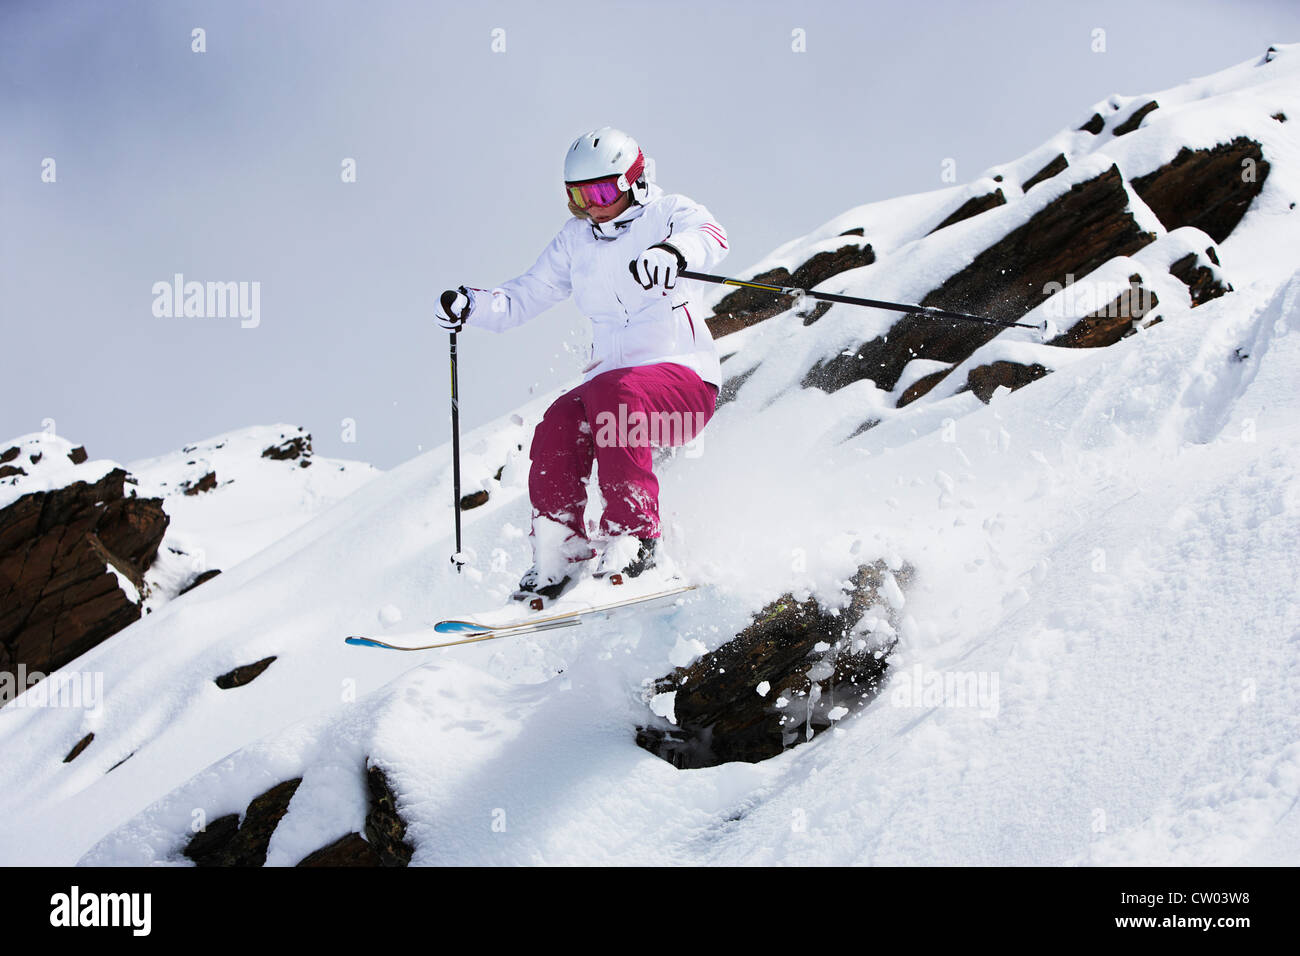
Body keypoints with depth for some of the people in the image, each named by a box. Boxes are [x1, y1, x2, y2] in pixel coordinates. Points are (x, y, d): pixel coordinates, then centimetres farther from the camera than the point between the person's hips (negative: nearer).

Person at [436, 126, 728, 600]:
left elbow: (709, 234, -23)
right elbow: (525, 295, 18)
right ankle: (559, 561, -19)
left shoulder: (669, 213, 0)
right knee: (557, 426, -27)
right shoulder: (576, 240, 15)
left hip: (685, 377, -5)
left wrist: (675, 252, -48)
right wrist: (471, 305, -3)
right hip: (612, 375, 5)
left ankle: (634, 538, -37)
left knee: (611, 391, -37)